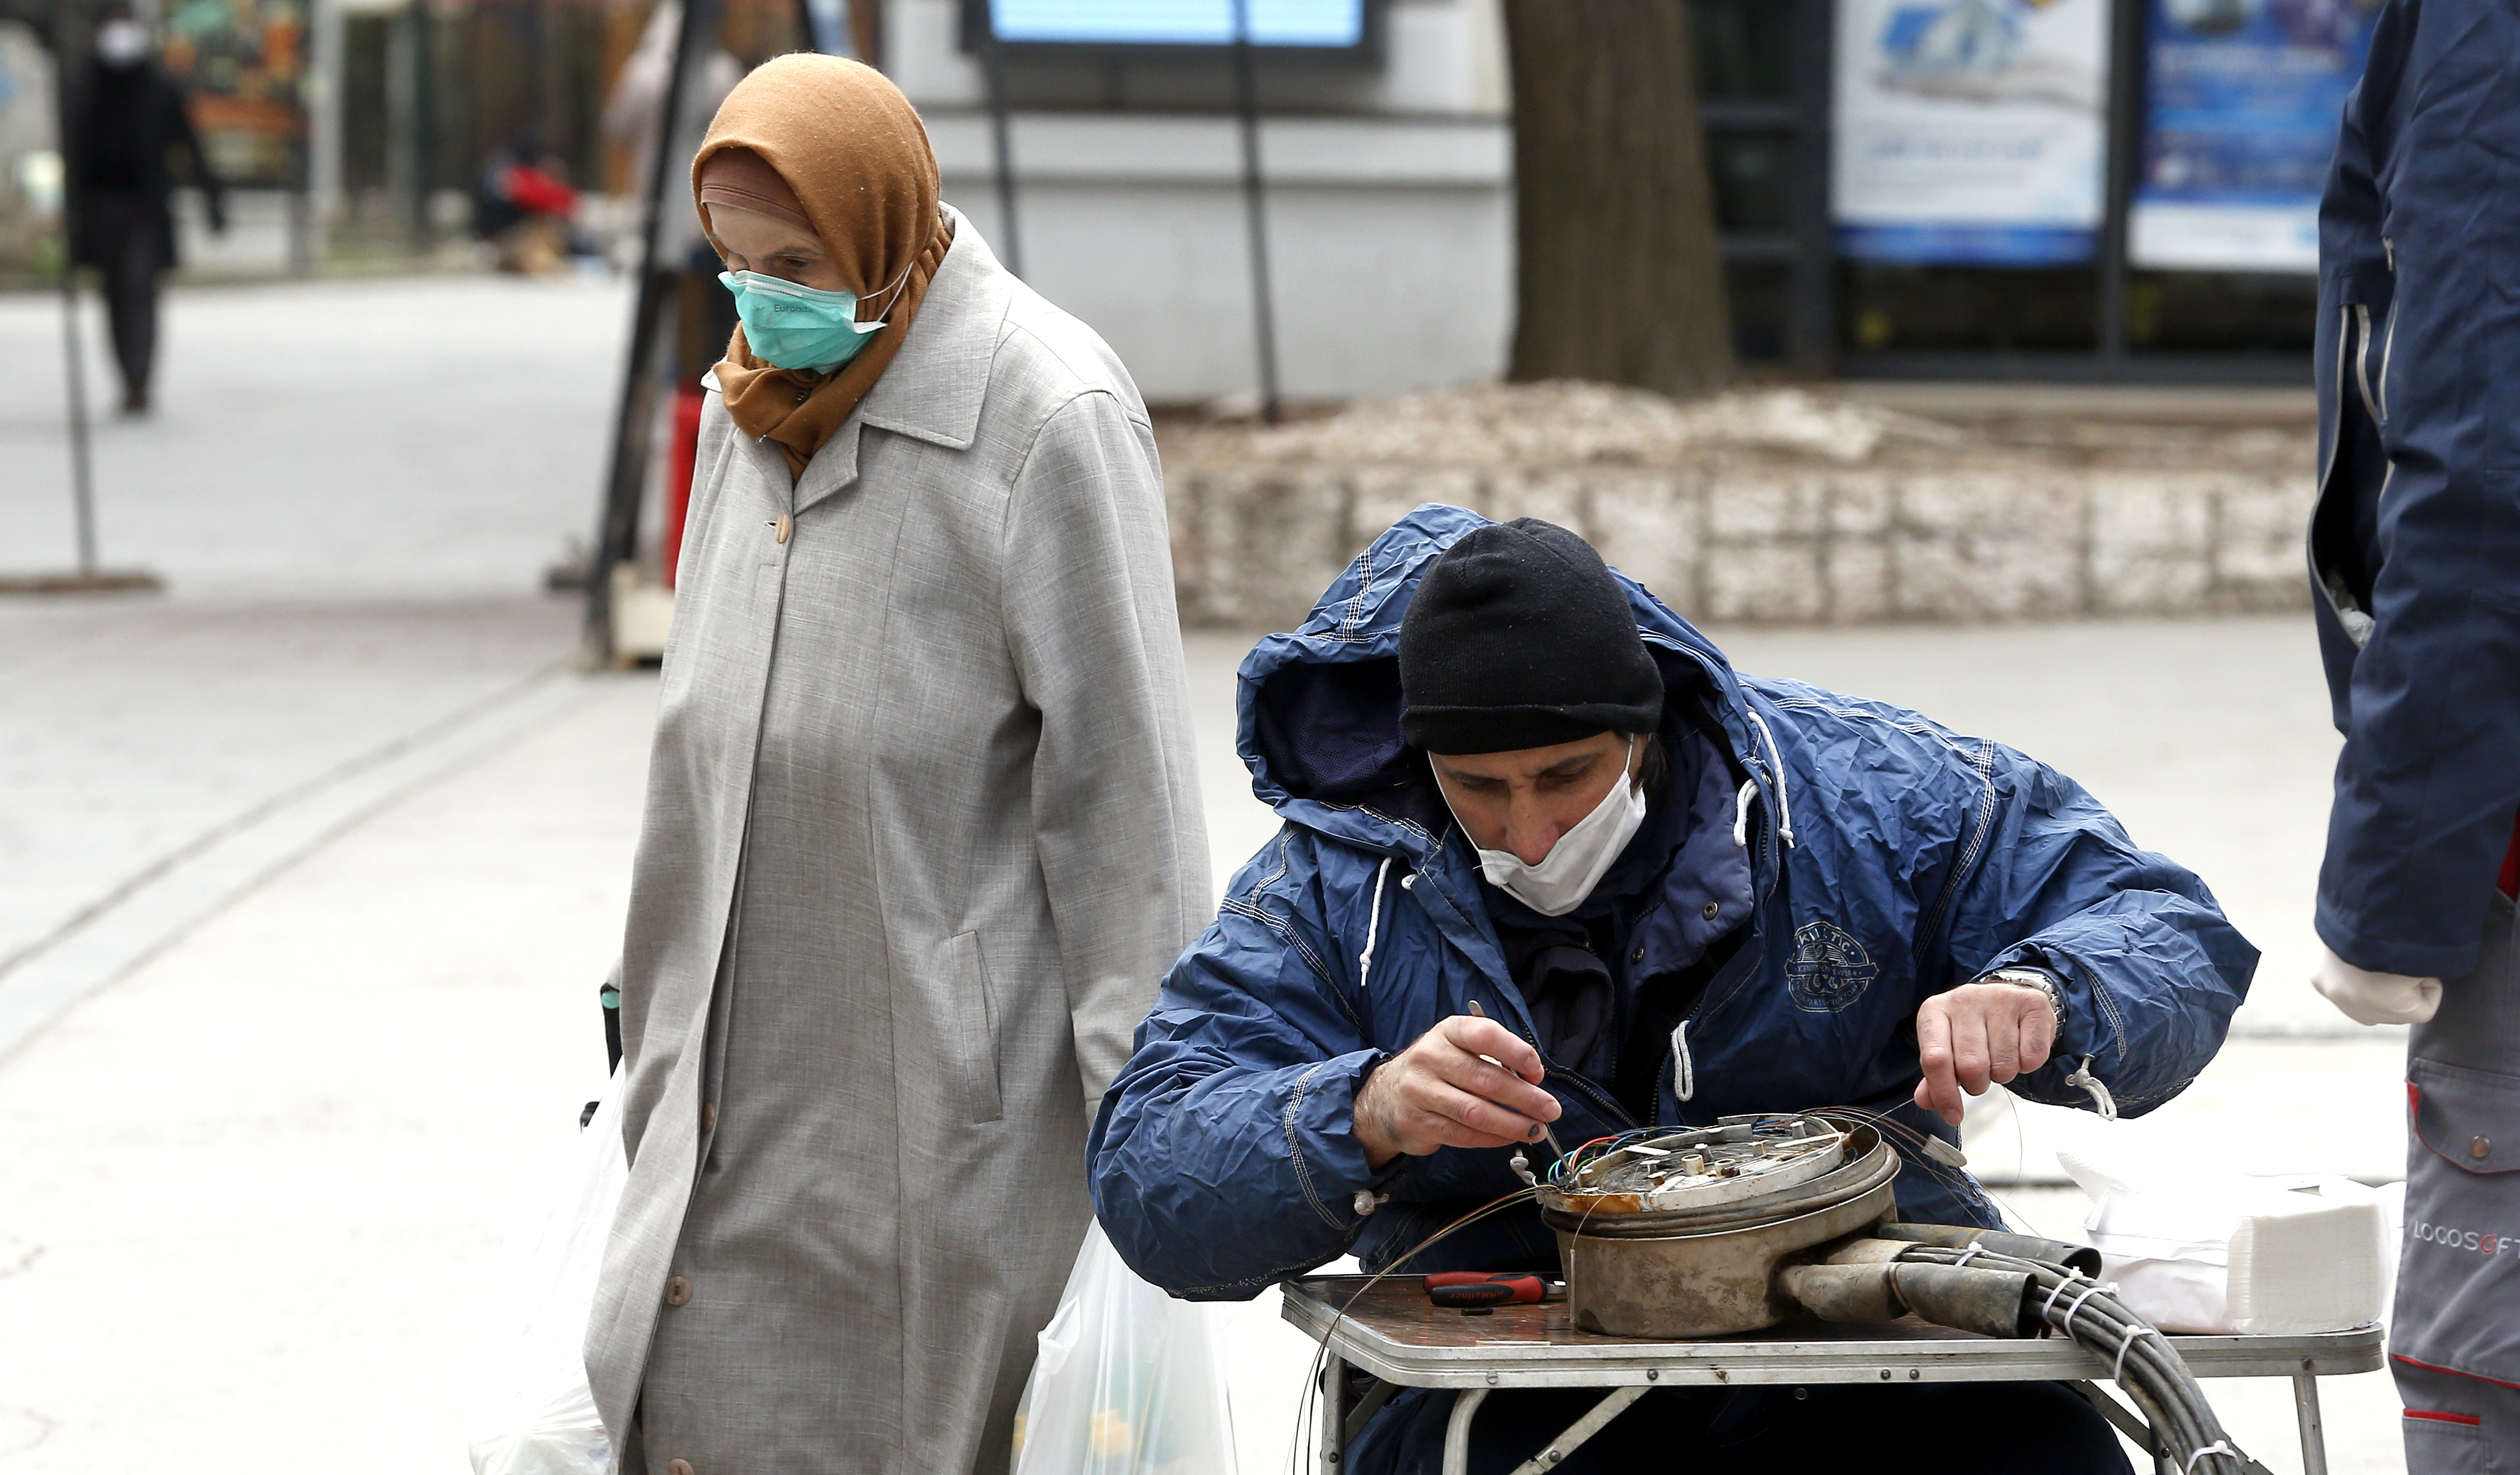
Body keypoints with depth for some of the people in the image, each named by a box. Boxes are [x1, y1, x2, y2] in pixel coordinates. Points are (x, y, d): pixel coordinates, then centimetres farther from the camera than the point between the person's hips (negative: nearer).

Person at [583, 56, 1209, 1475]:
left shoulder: (1047, 415, -14)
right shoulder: (756, 406, 10)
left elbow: (1118, 770, -14)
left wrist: (1142, 1098, -15)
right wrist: (660, 1042, 19)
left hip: (955, 1068, -7)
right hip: (759, 1064, 7)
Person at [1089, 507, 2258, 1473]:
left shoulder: (1857, 789, 3)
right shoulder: (1337, 886, 3)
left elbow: (2164, 928, 6)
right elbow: (1147, 1177, -4)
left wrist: (2037, 1002, -18)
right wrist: (1369, 1120, -26)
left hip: (1874, 1363, 1)